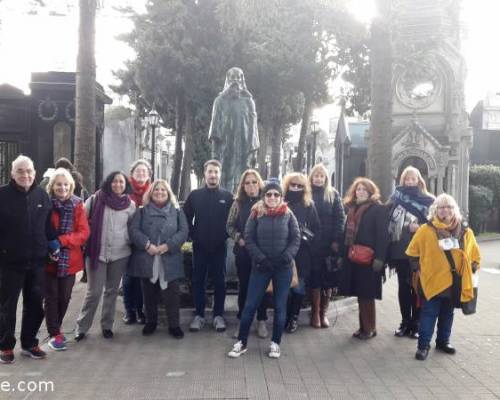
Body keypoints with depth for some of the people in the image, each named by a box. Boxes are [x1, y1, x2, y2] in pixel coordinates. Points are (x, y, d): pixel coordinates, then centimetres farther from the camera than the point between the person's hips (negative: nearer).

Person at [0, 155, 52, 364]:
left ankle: (29, 343, 28)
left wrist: (50, 249, 7)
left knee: (35, 304, 12)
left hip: (37, 261, 4)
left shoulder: (42, 195, 4)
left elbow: (48, 226, 10)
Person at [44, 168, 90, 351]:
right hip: (49, 259, -2)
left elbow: (84, 232, -7)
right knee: (51, 297, 3)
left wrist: (61, 241, -19)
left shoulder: (77, 205, -1)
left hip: (70, 260, 2)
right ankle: (54, 334, 16)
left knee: (64, 297, 12)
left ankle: (55, 328, 32)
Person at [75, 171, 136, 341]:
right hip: (97, 252, -2)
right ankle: (81, 327, 14)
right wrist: (87, 240, -1)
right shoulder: (95, 199, -4)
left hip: (120, 254, 2)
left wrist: (130, 242, 5)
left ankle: (107, 325, 24)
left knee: (112, 291, 12)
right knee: (93, 292, -1)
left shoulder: (130, 205, 1)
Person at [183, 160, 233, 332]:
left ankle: (218, 315, 16)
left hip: (219, 247, -1)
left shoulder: (227, 196, 0)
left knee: (219, 281, 6)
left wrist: (226, 234, -5)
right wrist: (192, 234, -1)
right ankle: (199, 315, 16)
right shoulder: (195, 195, 2)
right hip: (199, 246, 1)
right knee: (198, 281, 6)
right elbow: (186, 217, 5)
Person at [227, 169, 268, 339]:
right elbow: (230, 225, 7)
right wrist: (239, 238, -7)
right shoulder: (238, 203, 4)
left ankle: (261, 321, 20)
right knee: (244, 286, 10)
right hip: (243, 251, 2)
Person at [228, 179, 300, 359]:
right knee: (250, 304, 2)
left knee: (280, 306, 8)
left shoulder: (288, 215, 0)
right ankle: (242, 342, 15)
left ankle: (275, 343, 22)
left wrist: (285, 258, -13)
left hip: (283, 268, 1)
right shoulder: (256, 214, -1)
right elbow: (248, 239, -2)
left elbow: (296, 239, 1)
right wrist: (261, 259, -12)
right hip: (260, 267, 0)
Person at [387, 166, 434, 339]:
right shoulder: (396, 198, 10)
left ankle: (416, 324, 12)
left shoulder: (428, 201, 4)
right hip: (400, 250, 2)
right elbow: (389, 222, 5)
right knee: (403, 287, 8)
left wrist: (419, 228, -15)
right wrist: (409, 227, -5)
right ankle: (405, 323, 19)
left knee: (418, 288, 2)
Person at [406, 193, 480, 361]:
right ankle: (423, 345, 8)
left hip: (455, 282, 4)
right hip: (432, 280, -4)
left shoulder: (465, 232, 3)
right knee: (429, 314, -1)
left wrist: (472, 270, 8)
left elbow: (475, 254, 15)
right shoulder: (426, 229, -8)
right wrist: (418, 269, -1)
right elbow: (413, 251, 1)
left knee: (447, 314, 17)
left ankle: (443, 341, 32)